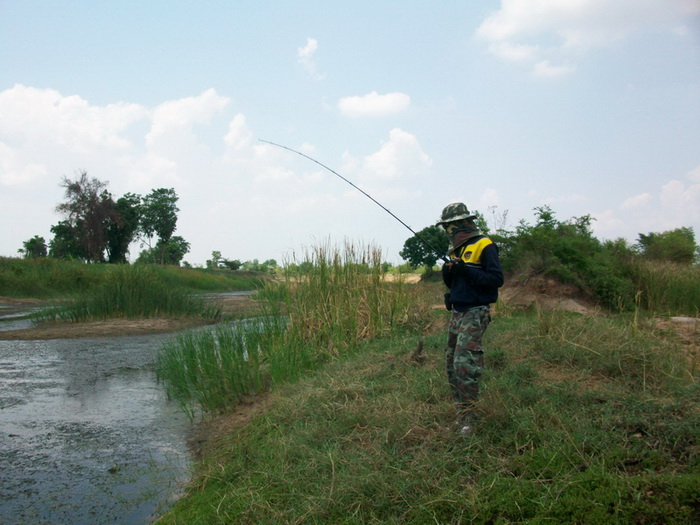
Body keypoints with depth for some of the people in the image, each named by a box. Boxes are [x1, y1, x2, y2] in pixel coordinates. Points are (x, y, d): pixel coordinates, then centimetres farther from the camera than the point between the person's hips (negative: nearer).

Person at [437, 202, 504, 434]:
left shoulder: (484, 246, -11)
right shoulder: (457, 248, 15)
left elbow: (497, 279, -17)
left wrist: (466, 271, -24)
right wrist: (447, 272, -2)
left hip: (475, 313, -9)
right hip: (457, 312, 9)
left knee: (465, 365, -14)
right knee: (451, 364, 12)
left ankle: (466, 419, -9)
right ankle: (461, 406, 23)